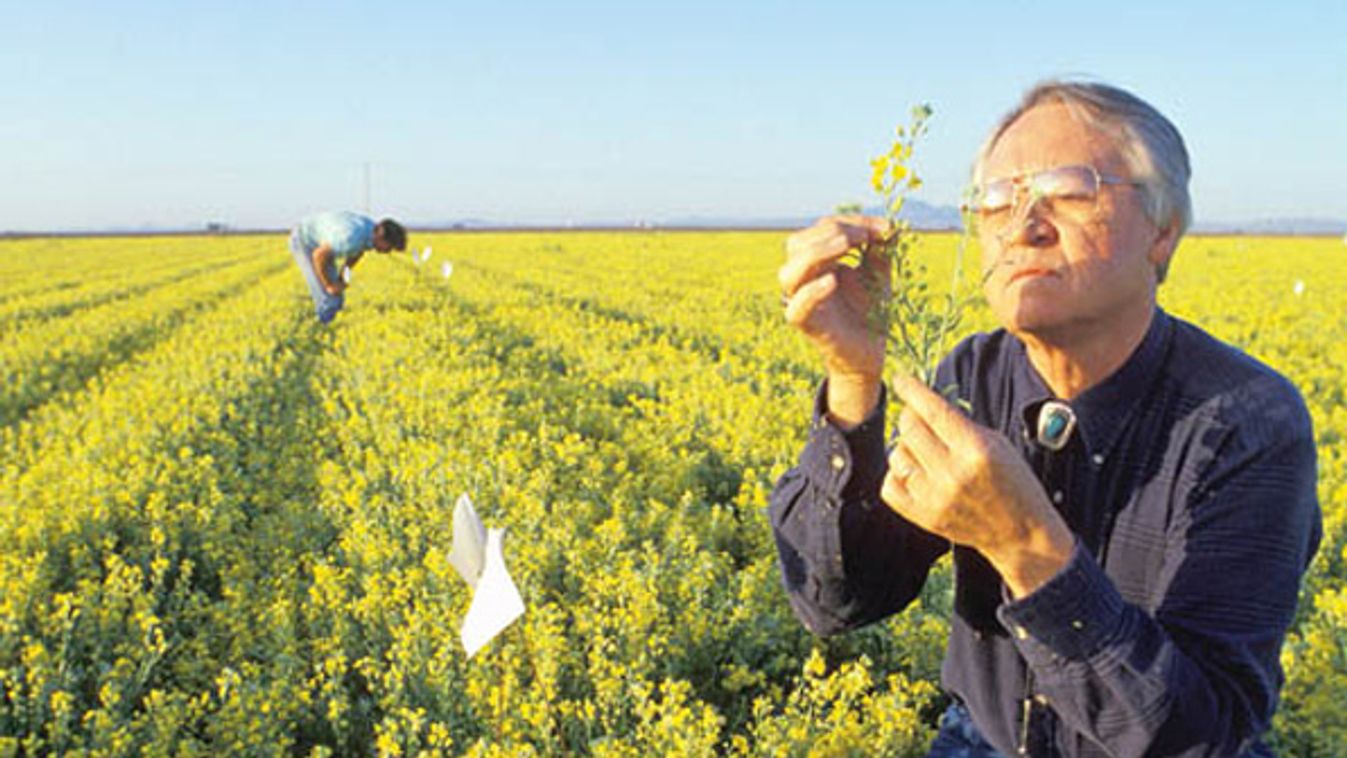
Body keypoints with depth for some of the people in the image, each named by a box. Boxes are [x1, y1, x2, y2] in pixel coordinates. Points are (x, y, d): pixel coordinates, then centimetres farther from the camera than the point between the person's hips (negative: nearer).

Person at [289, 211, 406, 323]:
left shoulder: (373, 230, -12)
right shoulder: (353, 237, -40)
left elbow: (358, 251, 9)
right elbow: (319, 255, -32)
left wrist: (341, 278, 2)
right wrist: (328, 285, -23)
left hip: (322, 243, 8)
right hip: (303, 241, -8)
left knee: (337, 298, 5)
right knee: (328, 299, -14)